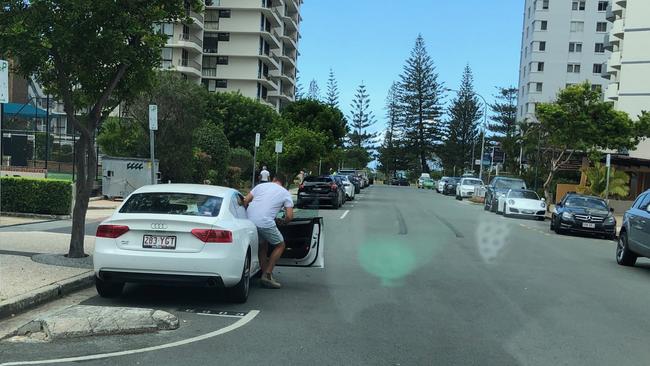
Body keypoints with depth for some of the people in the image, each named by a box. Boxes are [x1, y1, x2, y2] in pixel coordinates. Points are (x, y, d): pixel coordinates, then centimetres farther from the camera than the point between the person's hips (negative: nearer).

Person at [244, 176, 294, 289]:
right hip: (265, 223, -5)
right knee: (280, 245, 14)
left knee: (263, 245, 25)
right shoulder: (286, 193, 11)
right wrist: (281, 222, 24)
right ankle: (267, 275, 7)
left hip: (249, 220, 5)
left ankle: (265, 274, 25)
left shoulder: (261, 186, 20)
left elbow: (245, 201, 14)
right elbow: (289, 216, 3)